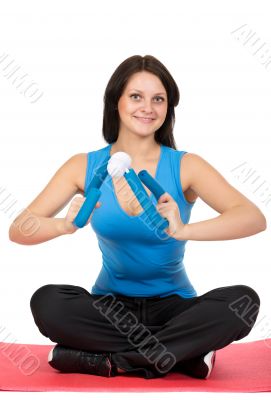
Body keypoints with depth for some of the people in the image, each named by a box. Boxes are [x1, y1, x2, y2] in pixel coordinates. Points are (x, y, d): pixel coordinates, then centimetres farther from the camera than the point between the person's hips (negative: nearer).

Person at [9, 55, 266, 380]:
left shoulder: (185, 166, -7)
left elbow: (255, 219, -21)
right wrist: (65, 225, -32)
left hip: (173, 304, 0)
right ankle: (182, 356, -19)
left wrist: (184, 230, -39)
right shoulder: (85, 167, -3)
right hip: (110, 307, 1)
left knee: (244, 301, -27)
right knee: (46, 302, -27)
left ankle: (112, 361, -20)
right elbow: (19, 230, -9)